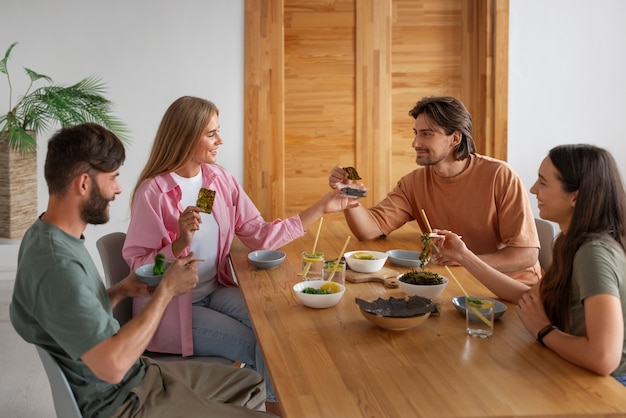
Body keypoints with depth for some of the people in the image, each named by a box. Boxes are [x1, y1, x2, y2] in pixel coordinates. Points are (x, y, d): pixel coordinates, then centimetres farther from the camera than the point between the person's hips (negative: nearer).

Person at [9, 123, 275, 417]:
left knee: (252, 385, 15)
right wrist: (166, 290, -21)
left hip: (138, 374, 10)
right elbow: (112, 365, -31)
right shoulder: (57, 266, -29)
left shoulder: (48, 235, 4)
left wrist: (122, 290, 0)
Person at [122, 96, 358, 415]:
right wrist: (180, 243, -32)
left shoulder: (219, 179, 1)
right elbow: (138, 267, -16)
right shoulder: (153, 192, -17)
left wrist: (320, 208, -3)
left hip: (216, 292, 6)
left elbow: (259, 235, -1)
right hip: (171, 308, -6)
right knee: (258, 345, -14)